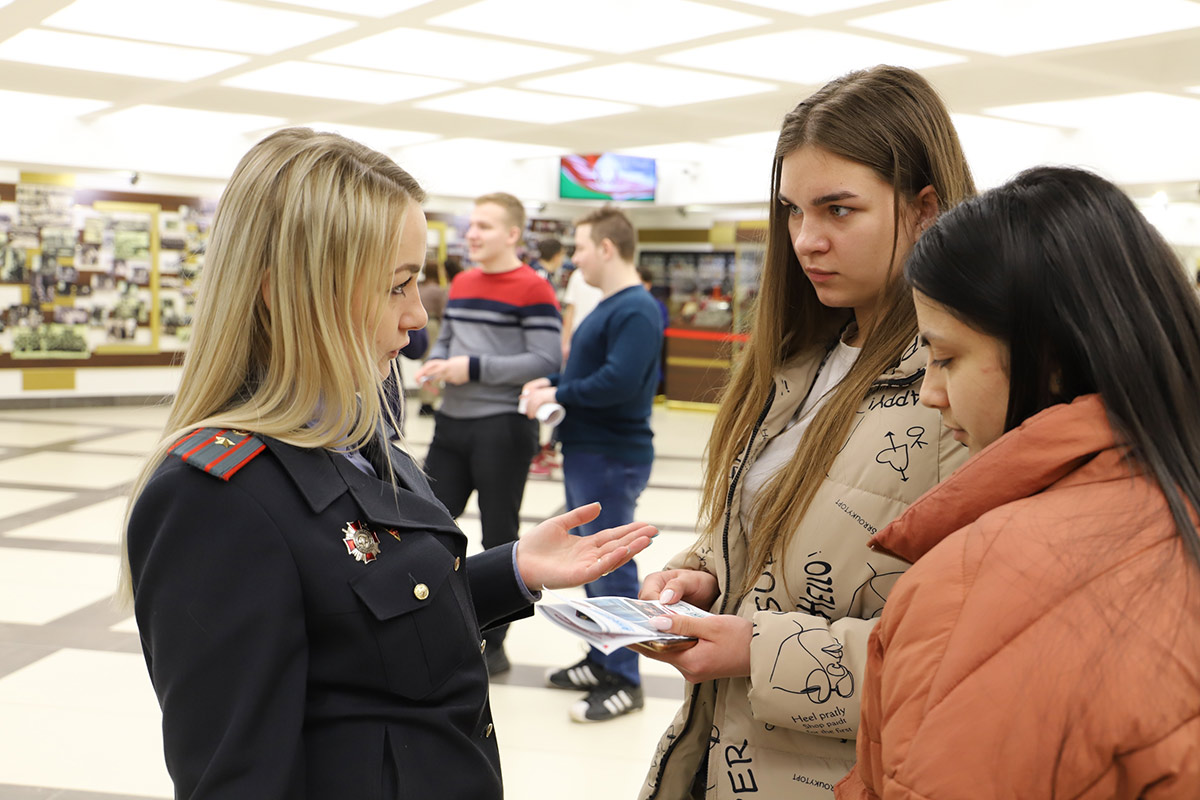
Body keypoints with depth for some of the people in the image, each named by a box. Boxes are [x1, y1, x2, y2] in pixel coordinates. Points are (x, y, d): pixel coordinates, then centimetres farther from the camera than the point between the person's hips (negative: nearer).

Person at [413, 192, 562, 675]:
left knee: (499, 536, 5)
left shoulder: (533, 290, -11)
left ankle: (491, 643, 20)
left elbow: (546, 362, -16)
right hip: (453, 422, 7)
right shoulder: (461, 283, 13)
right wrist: (435, 363, 0)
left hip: (503, 428, -7)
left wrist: (474, 368, -19)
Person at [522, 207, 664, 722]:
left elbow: (619, 381, -28)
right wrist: (553, 383, 4)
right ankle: (601, 662, 30)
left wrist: (559, 394, -17)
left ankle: (624, 681, 6)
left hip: (612, 460, -11)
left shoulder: (635, 311, -18)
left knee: (610, 567, -4)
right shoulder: (609, 307, 14)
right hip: (585, 454, 11)